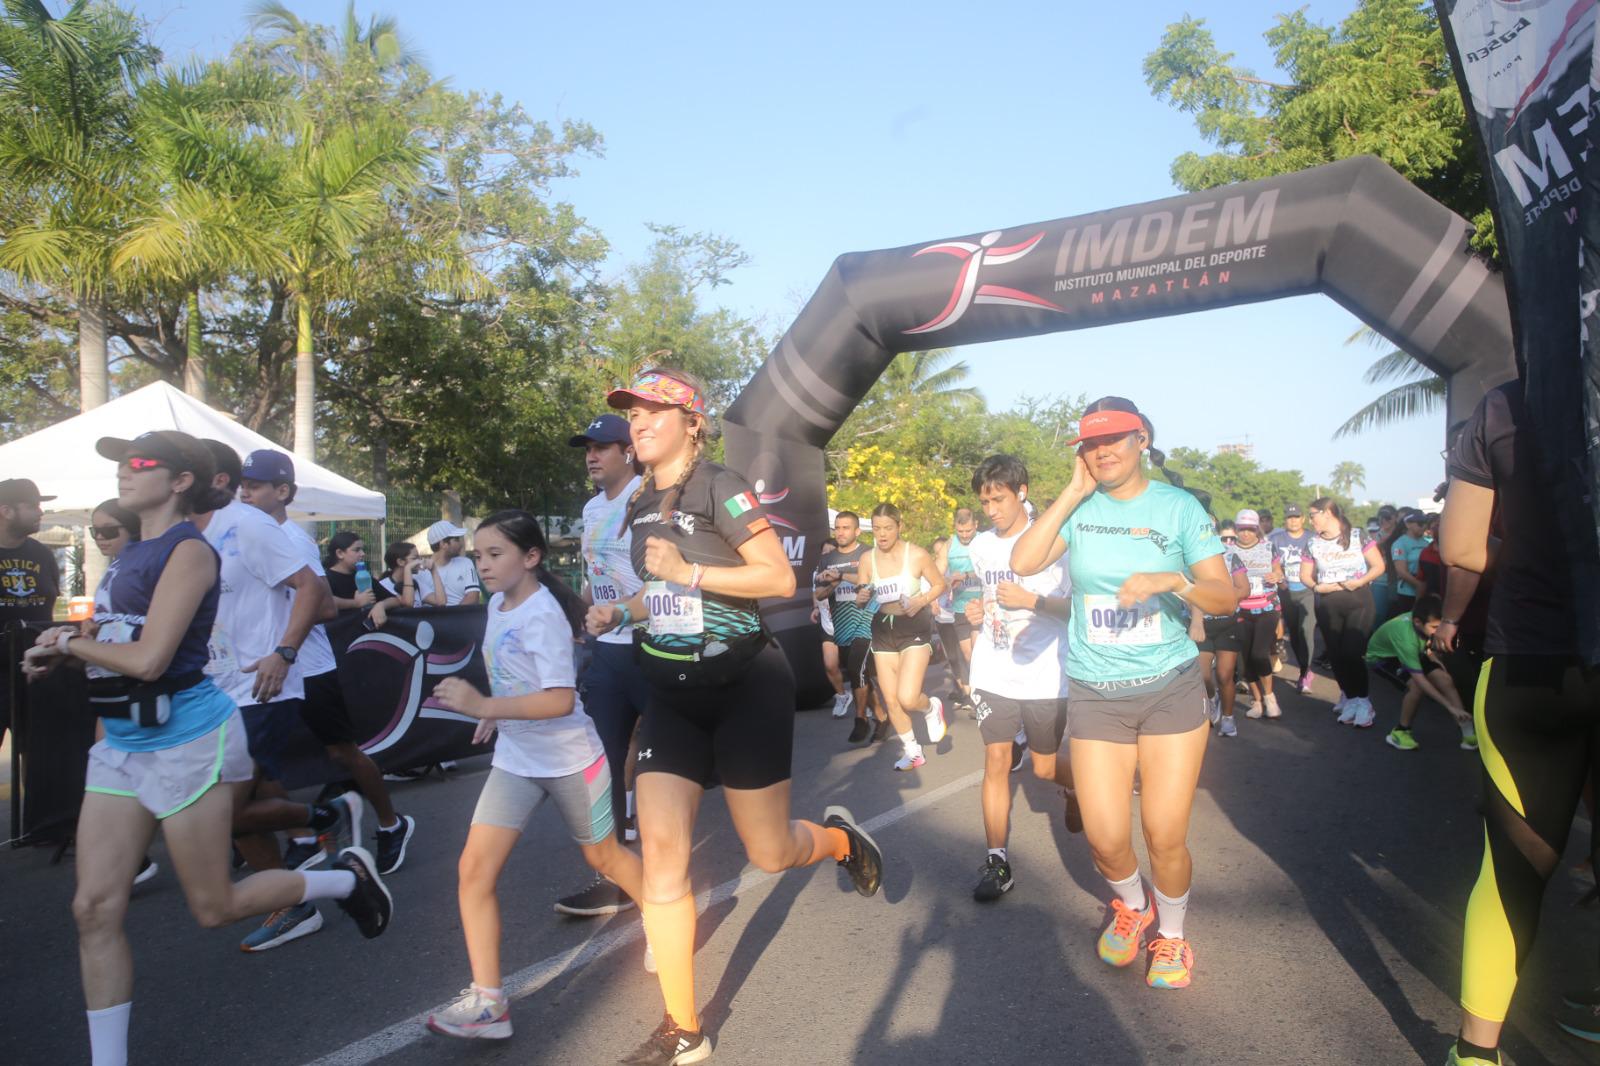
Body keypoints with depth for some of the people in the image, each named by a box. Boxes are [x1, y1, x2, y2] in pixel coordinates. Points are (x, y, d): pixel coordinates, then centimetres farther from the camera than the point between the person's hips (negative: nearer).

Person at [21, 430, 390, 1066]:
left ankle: (347, 878, 24)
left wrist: (71, 642, -5)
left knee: (214, 908, 3)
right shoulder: (133, 553, 11)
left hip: (187, 739, -8)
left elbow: (147, 658, -21)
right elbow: (119, 645, 17)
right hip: (123, 744, 8)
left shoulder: (188, 550, -14)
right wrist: (62, 653, -1)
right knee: (95, 908, 5)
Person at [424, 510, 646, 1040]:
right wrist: (499, 712, 11)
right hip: (514, 759, 7)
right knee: (475, 867, -7)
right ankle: (487, 1001, 0)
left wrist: (484, 707, -38)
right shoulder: (497, 603, 1)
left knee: (604, 857, 13)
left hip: (571, 758, -6)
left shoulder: (541, 616, -23)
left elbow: (560, 700, -33)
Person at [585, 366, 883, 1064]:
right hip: (673, 696, 6)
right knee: (661, 849, -4)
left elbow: (780, 579, -19)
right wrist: (622, 612, 5)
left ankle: (840, 837, 41)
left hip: (745, 686, -6)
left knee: (770, 854, 5)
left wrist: (686, 571, -24)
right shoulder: (642, 506, 9)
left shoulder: (720, 488, -13)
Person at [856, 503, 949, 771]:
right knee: (890, 700, 7)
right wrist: (862, 598, -18)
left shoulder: (917, 555, -14)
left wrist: (921, 601, -19)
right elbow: (861, 601, 5)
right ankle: (912, 751, 28)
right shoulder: (867, 558, -3)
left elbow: (940, 584, -1)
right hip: (883, 630, 4)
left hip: (915, 628, -4)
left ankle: (932, 708, 21)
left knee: (907, 699, -16)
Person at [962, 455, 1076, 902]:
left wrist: (1031, 600, -22)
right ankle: (996, 861, 6)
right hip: (993, 674, 4)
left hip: (1044, 675, -4)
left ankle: (1077, 788, 43)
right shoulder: (980, 545, 8)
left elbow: (1077, 608, -9)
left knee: (1045, 767, 8)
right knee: (996, 760, -1)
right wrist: (977, 614, 3)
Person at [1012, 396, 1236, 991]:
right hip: (1095, 694, 1)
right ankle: (1132, 908, 34)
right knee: (1105, 838, -1)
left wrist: (1173, 580, -26)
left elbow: (1226, 598, -6)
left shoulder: (1179, 507, -3)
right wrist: (1075, 491, -11)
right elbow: (1023, 563, -15)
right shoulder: (1078, 509, 1)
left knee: (1166, 836, 1)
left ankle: (1171, 935, 31)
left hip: (1171, 689, -1)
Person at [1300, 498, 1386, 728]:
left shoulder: (1357, 536, -3)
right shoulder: (1313, 544, 6)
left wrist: (1360, 581, -18)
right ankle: (1350, 698, 19)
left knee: (1353, 653, -10)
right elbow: (1305, 575, 11)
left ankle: (1361, 701, 4)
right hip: (1327, 605, 4)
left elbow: (1379, 566, -4)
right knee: (1336, 655, 5)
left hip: (1358, 601, -4)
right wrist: (1316, 587, -9)